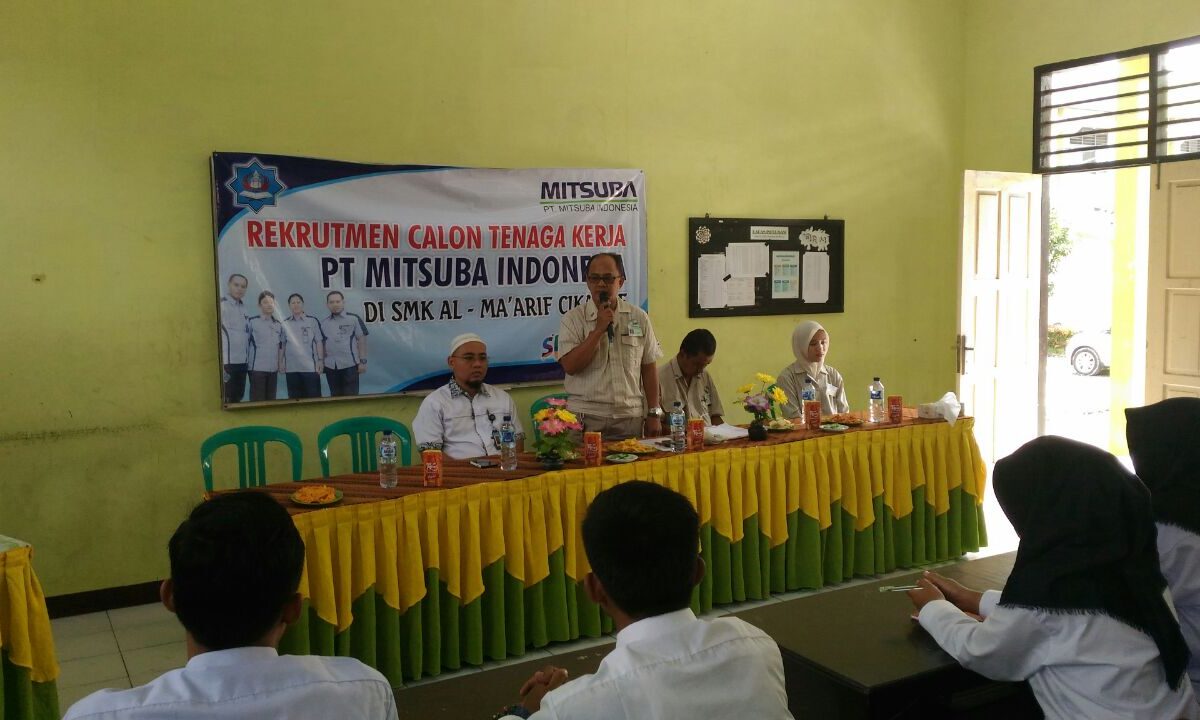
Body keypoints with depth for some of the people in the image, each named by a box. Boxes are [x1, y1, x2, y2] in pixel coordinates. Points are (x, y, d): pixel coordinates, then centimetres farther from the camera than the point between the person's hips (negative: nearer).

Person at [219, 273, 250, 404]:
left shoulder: (243, 308, 14)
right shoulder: (221, 305, -8)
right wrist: (219, 364, -19)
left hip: (241, 362, 7)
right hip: (226, 362, -7)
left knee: (238, 398, 11)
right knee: (227, 400, -4)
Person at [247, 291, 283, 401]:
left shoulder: (278, 325, 12)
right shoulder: (251, 322, -3)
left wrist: (281, 362, 13)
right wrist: (247, 361, -6)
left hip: (273, 368, 5)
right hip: (257, 368, -5)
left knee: (271, 399, 9)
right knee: (257, 399, -5)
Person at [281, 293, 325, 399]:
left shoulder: (313, 321, 2)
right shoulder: (285, 323, 9)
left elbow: (319, 342, 2)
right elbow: (282, 344, 13)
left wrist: (320, 360, -5)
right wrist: (281, 362, 7)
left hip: (310, 367, -2)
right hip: (291, 368, 3)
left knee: (313, 397, -2)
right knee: (294, 397, 7)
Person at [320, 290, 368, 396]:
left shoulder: (354, 319, -1)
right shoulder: (323, 323, 10)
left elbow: (362, 340, -2)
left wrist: (363, 361, -8)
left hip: (350, 364, -4)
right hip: (330, 366, 4)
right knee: (335, 397, 10)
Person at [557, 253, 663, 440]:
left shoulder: (639, 318, 7)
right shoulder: (573, 319, 1)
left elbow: (649, 368, 9)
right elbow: (570, 366, -11)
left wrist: (654, 414, 4)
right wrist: (599, 329, -13)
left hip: (630, 417, 2)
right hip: (586, 418, -2)